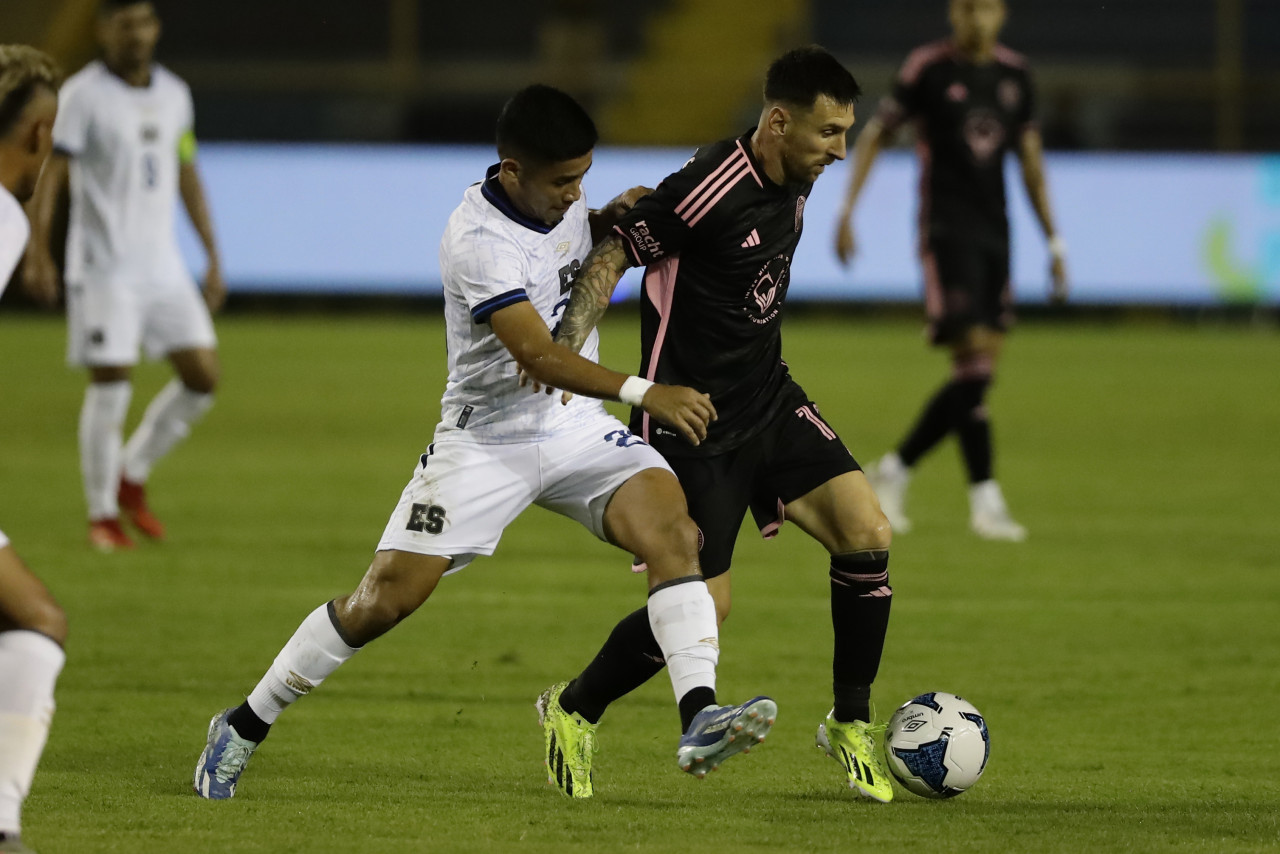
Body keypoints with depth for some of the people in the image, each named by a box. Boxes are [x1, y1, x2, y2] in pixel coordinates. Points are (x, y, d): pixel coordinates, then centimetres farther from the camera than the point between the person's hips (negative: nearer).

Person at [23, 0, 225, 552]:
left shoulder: (173, 94, 12)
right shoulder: (84, 95, -7)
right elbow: (49, 174, -13)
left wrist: (213, 257, 19)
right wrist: (38, 253, -24)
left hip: (162, 263, 6)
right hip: (104, 265, -6)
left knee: (203, 376, 0)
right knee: (111, 385, -9)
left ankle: (131, 478, 18)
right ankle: (102, 515, 4)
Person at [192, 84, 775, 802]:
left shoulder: (560, 199, 1)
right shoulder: (479, 240, -23)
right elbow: (538, 355, -32)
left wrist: (613, 219, 5)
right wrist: (644, 393, -40)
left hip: (578, 426, 6)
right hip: (487, 438, -6)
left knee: (672, 525, -21)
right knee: (387, 598, -7)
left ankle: (700, 718, -30)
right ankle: (245, 728, 10)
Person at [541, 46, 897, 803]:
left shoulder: (798, 179, 2)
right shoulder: (709, 189, -23)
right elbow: (614, 256, -19)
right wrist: (566, 352, -31)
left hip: (770, 401, 8)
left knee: (867, 533, -9)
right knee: (706, 605, -6)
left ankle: (852, 724, 8)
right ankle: (574, 711, 20)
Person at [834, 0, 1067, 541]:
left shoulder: (1014, 74, 10)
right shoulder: (928, 68, -5)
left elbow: (1030, 161, 16)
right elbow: (875, 135, 2)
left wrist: (1053, 241, 13)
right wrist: (847, 211, -6)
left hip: (994, 233, 6)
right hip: (946, 231, -6)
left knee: (982, 370, 3)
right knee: (974, 361, -15)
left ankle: (895, 470, 17)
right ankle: (985, 500, -14)